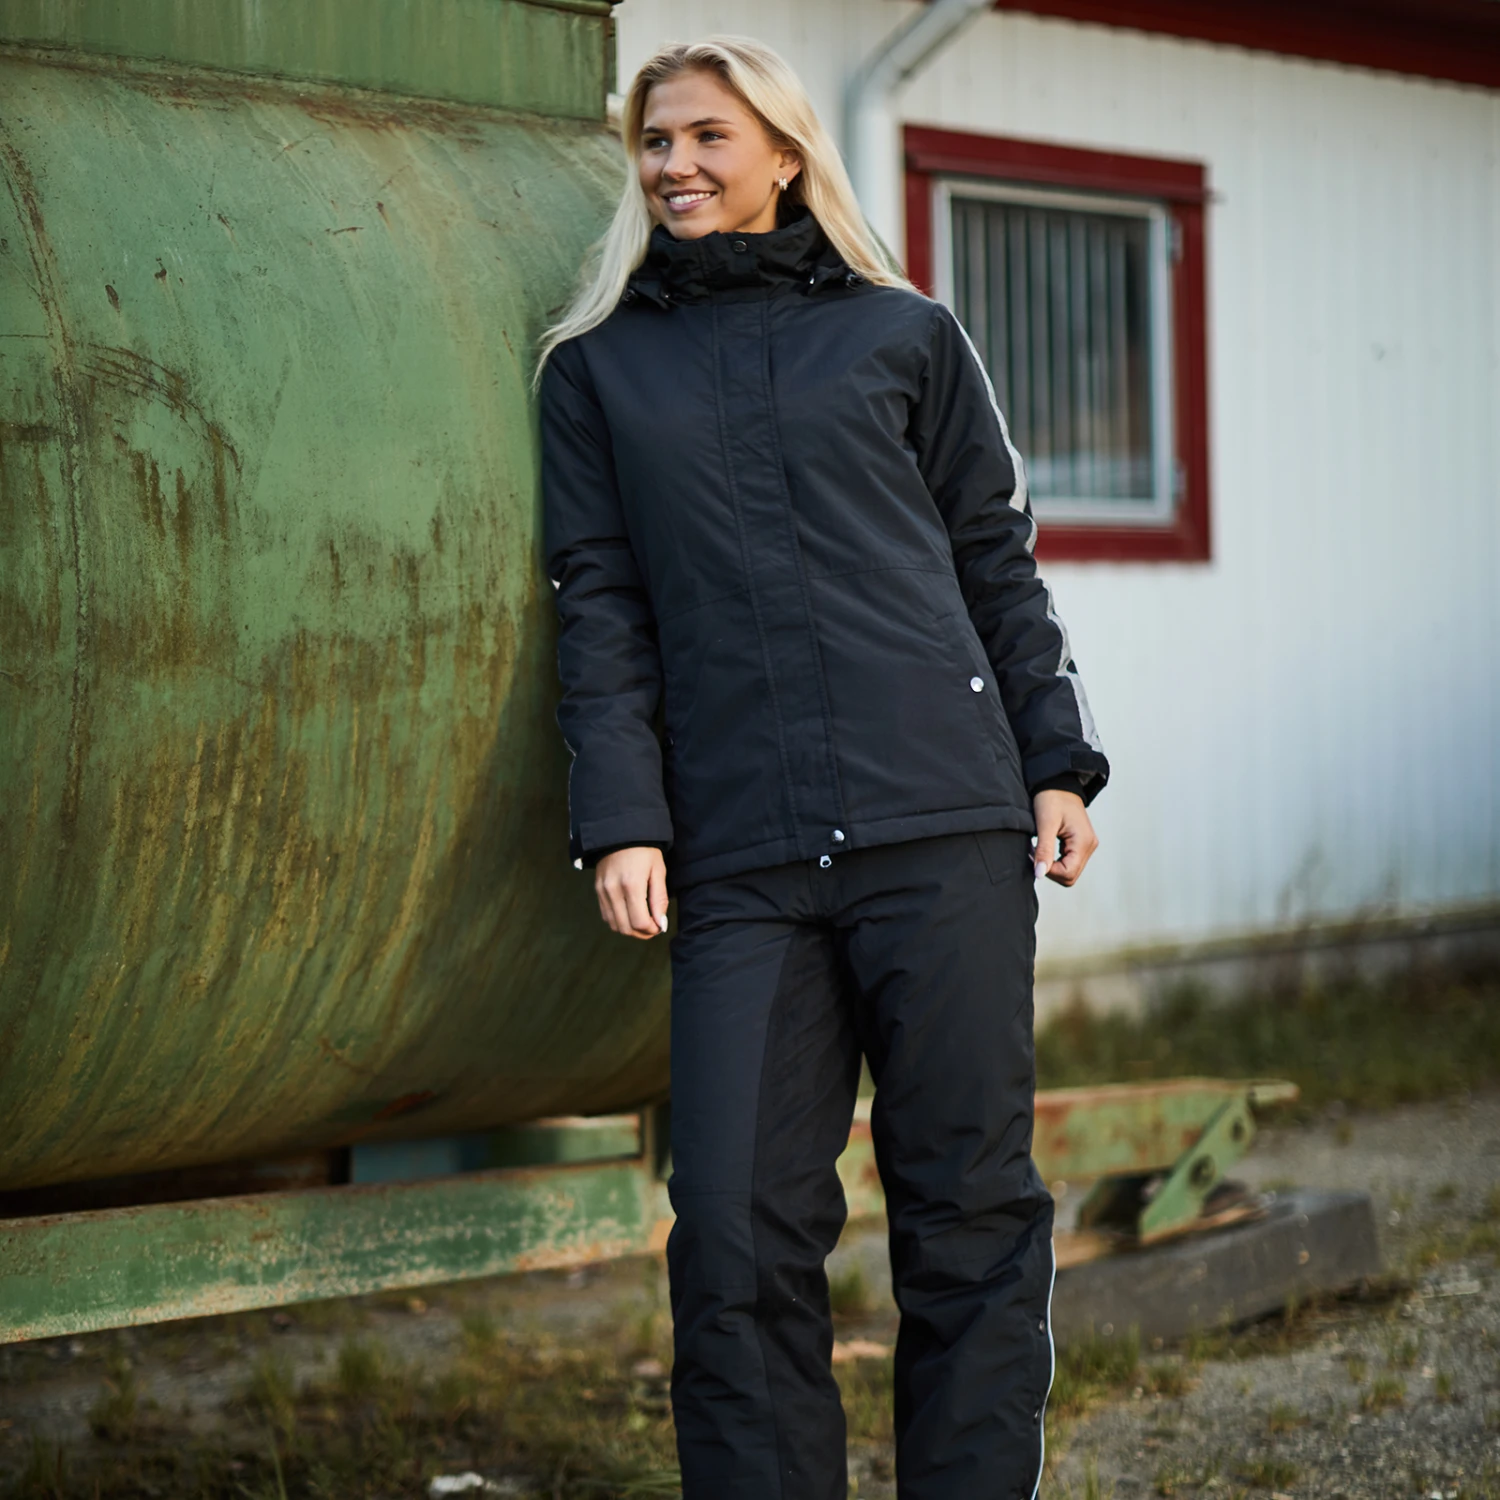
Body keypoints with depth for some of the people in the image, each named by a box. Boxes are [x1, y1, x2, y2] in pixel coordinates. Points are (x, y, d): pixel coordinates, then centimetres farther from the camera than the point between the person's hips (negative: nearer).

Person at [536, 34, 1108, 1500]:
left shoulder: (907, 336, 15)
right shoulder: (598, 370, 17)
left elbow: (997, 564, 15)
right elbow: (600, 606, 10)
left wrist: (1057, 763, 6)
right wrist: (621, 824, 0)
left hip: (946, 828, 0)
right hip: (740, 862, 1)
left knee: (970, 1206, 0)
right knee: (742, 1235, -5)